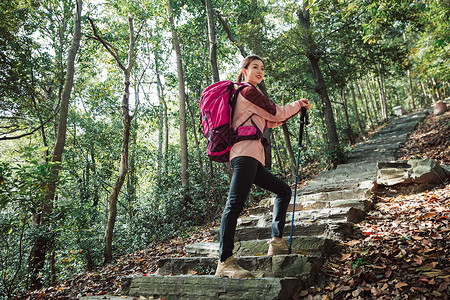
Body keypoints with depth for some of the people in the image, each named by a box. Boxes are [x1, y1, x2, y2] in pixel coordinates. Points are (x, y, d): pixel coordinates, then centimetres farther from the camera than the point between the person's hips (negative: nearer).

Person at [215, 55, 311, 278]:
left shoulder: (250, 94, 31)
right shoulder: (248, 91, 1)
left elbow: (270, 121, 31)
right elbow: (275, 113, 1)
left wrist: (297, 109, 29)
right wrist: (298, 104, 18)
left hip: (253, 158, 11)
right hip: (245, 153, -11)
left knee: (283, 190, 16)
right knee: (235, 204, -18)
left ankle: (276, 241, 13)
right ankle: (224, 262, -20)